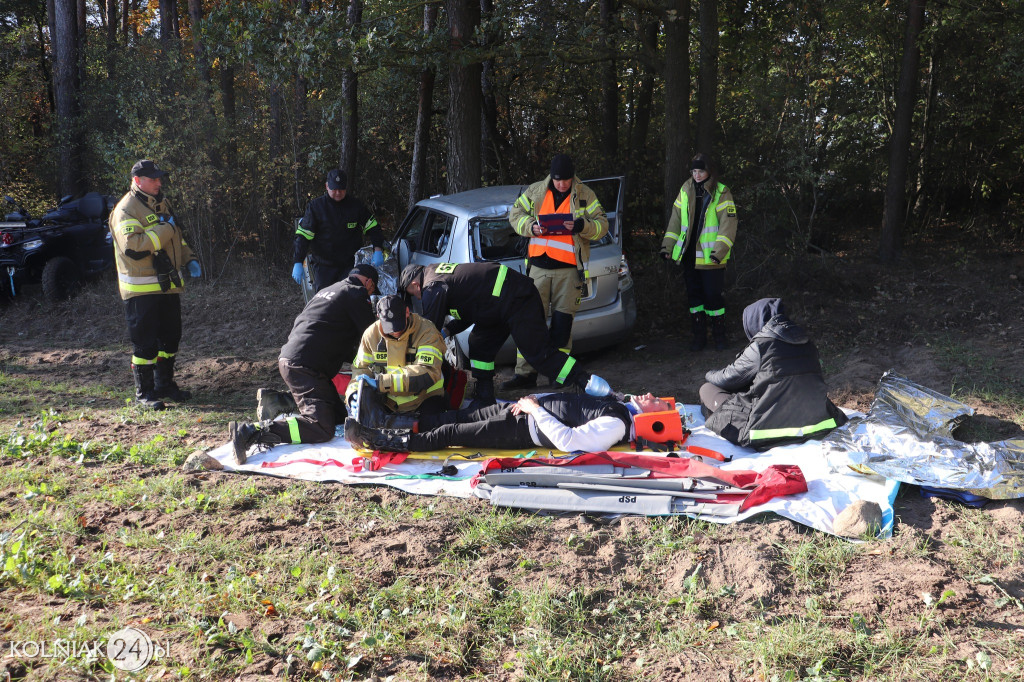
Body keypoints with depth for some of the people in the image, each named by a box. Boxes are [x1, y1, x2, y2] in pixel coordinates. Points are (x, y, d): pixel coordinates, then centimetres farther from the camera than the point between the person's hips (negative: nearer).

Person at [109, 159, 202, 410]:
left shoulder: (162, 204, 15)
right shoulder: (126, 210, -13)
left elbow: (177, 237, 28)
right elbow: (133, 247, -27)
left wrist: (189, 260, 13)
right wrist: (164, 229, -21)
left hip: (168, 285, 8)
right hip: (142, 289, -8)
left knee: (170, 337, 15)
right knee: (145, 342, -4)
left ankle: (165, 384, 28)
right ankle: (144, 392, 6)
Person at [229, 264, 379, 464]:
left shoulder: (327, 290, 26)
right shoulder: (356, 293, 0)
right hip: (304, 366, -10)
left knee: (339, 412, 12)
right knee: (321, 429, -19)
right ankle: (249, 431, -27)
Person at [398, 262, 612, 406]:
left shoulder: (432, 288, -8)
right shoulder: (438, 273, 23)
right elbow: (468, 313, 29)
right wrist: (446, 331, 22)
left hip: (517, 300, -11)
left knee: (537, 352, -12)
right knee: (479, 344, 15)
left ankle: (587, 381, -15)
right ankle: (484, 401, 18)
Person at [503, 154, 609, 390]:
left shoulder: (585, 195, 4)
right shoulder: (535, 192, 9)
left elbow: (602, 225, 3)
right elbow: (515, 213, 13)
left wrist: (582, 226, -18)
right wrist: (530, 226, -8)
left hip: (569, 270, -2)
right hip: (538, 266, 2)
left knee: (562, 322, 2)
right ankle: (525, 373, 6)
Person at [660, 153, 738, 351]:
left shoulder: (721, 192, -5)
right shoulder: (685, 190, 9)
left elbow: (728, 223, -10)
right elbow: (676, 219, 14)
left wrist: (719, 251, -19)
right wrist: (668, 245, 6)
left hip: (711, 258, -5)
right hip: (689, 255, 5)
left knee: (713, 296, -1)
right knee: (694, 296, 9)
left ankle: (719, 336, 13)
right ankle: (699, 336, 19)